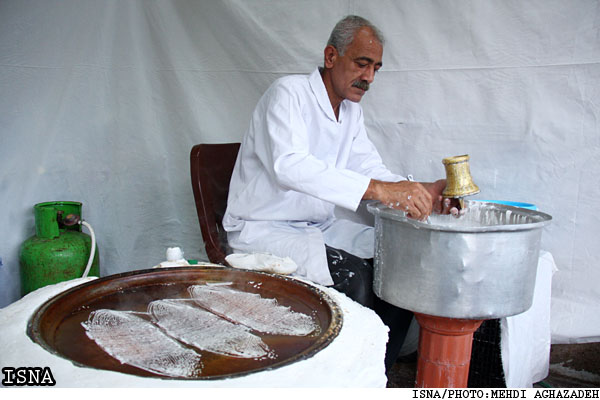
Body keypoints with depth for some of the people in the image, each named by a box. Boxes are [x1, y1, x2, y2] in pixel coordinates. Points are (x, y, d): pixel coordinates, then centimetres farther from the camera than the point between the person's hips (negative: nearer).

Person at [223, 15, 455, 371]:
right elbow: (288, 166, -34)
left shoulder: (352, 110, 10)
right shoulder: (288, 93, -16)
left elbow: (371, 168, 6)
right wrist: (377, 189, -43)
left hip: (321, 227, 8)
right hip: (264, 231, -7)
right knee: (353, 277, -28)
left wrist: (420, 192, -15)